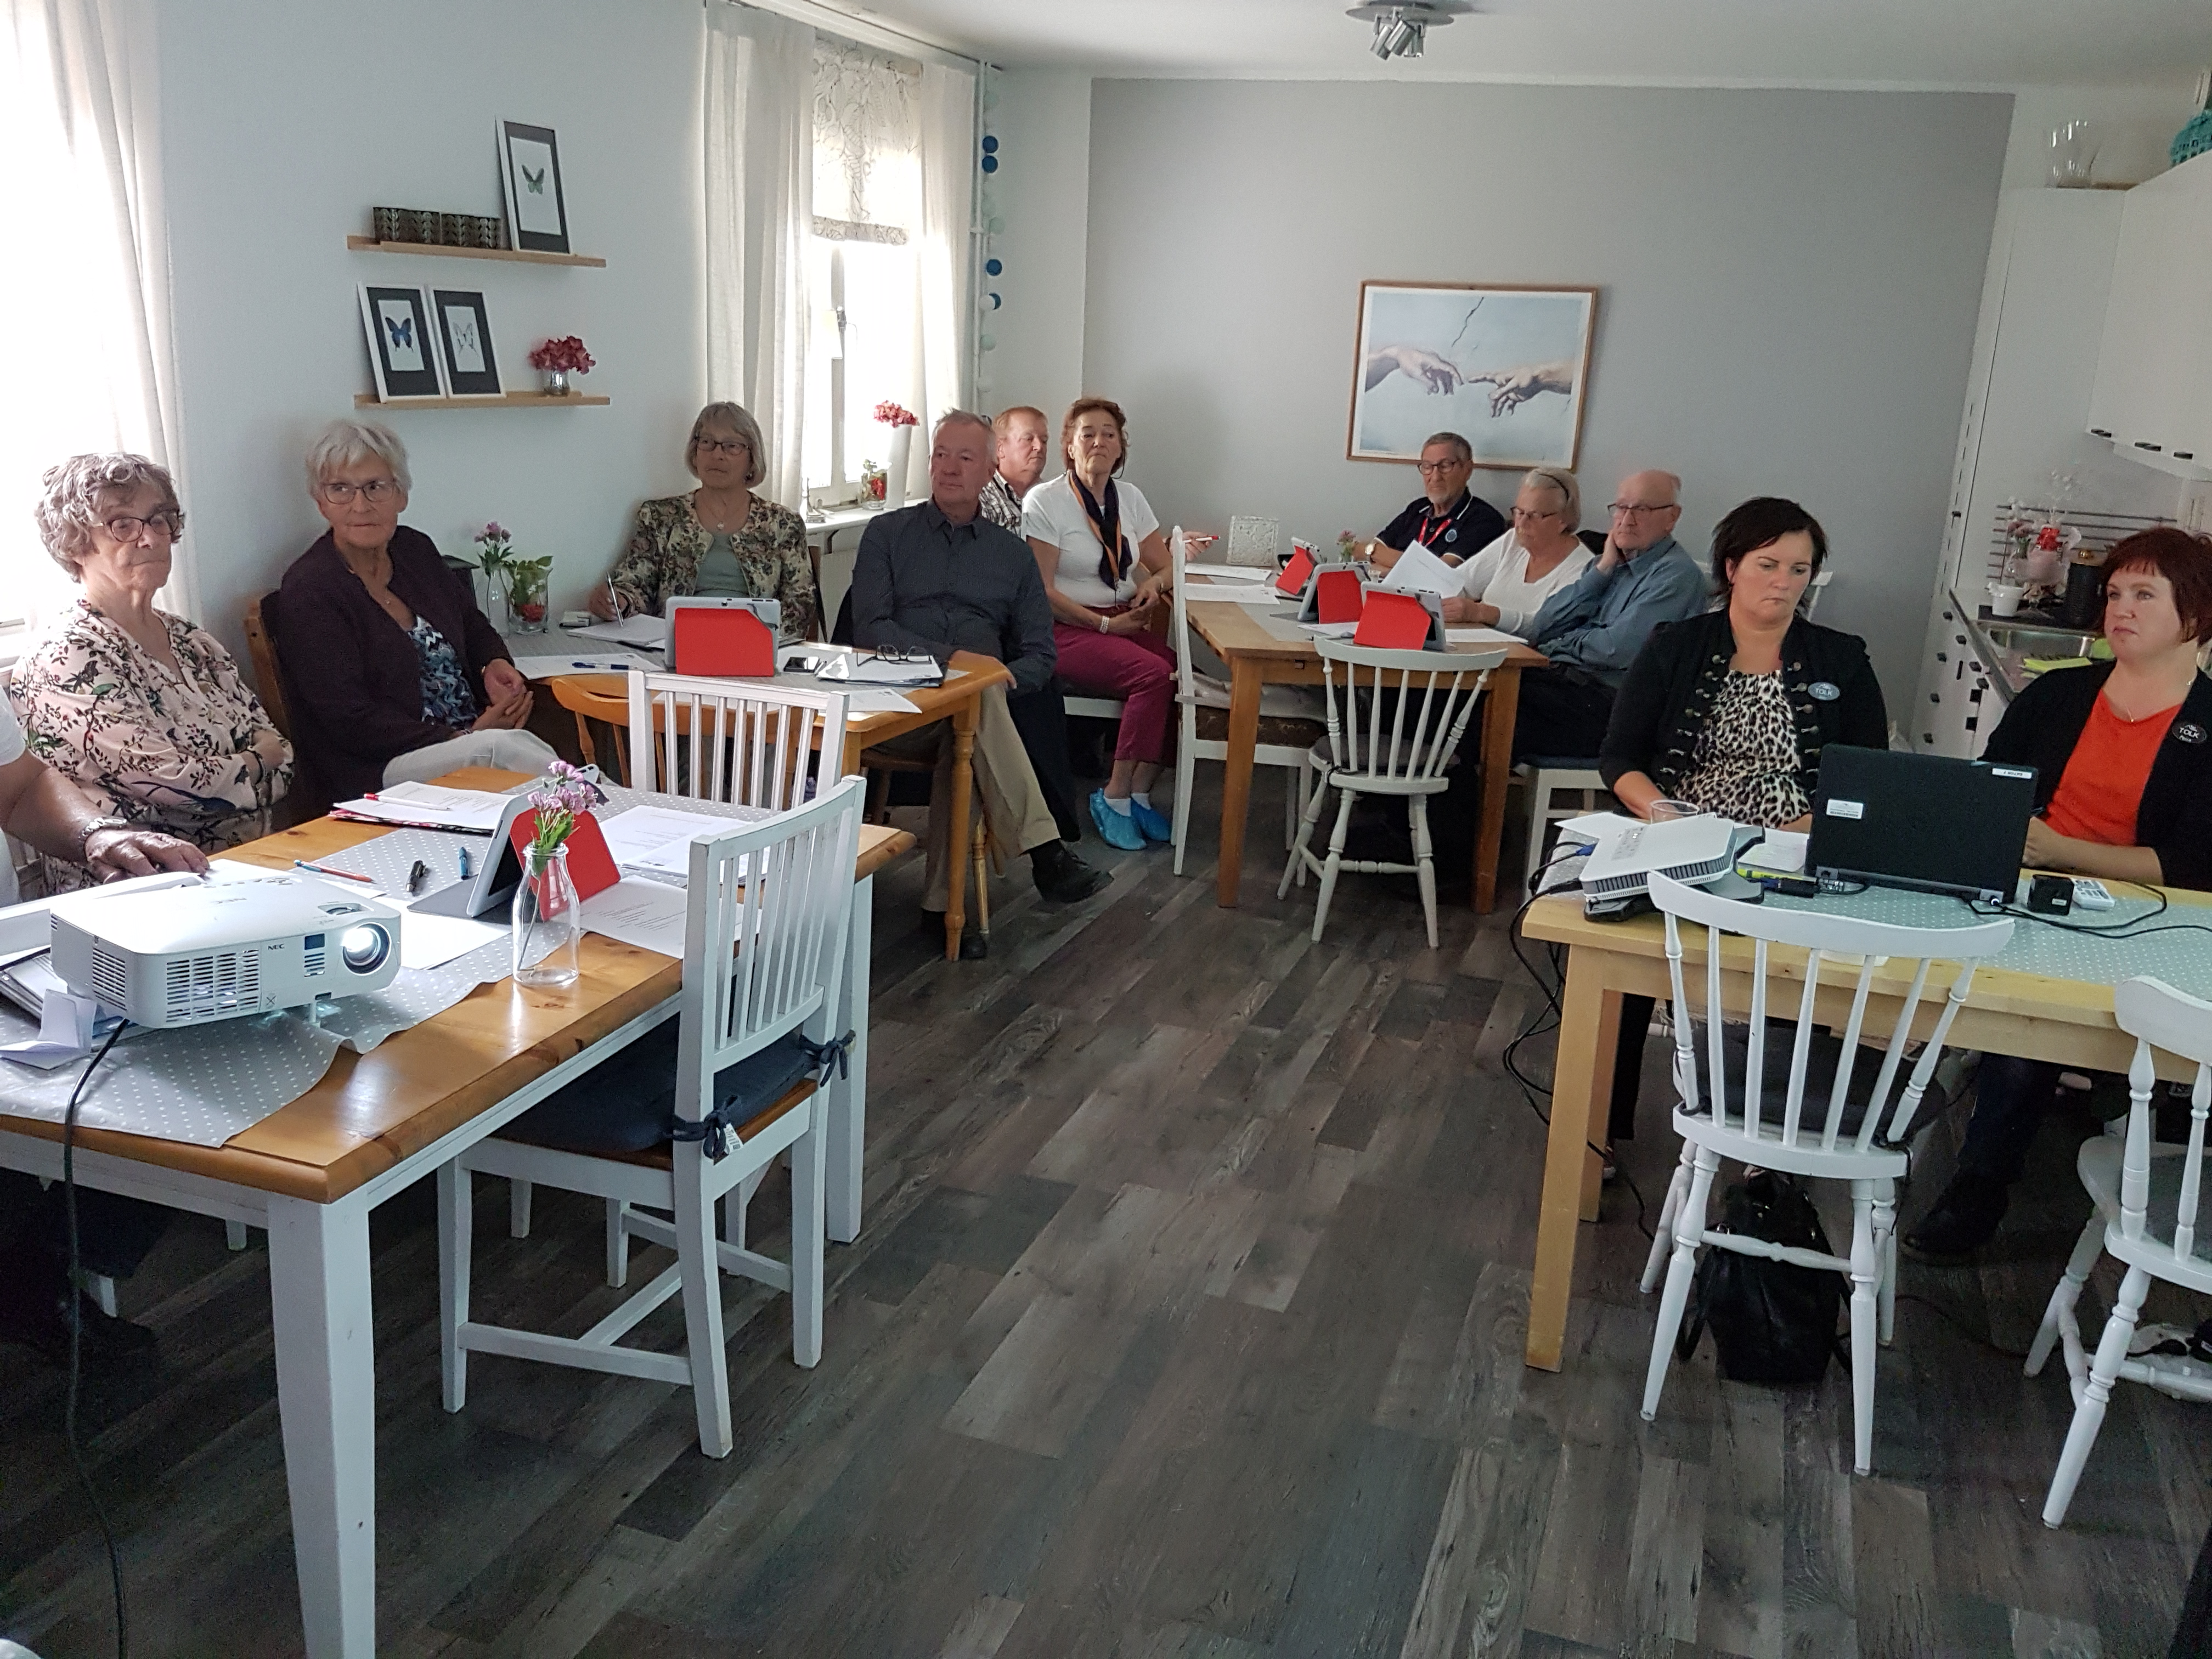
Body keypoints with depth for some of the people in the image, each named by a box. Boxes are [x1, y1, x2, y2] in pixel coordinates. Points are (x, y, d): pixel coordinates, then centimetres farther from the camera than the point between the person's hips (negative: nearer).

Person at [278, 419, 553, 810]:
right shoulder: (308, 591, -7)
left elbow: (475, 630, 27)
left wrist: (496, 667, 1)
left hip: (473, 735, 6)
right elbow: (351, 722, -13)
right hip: (372, 772, -6)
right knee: (501, 746, -33)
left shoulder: (416, 550, 13)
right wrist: (465, 740, -19)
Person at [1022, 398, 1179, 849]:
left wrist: (1153, 582, -6)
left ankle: (1139, 792, -13)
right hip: (1067, 630, -6)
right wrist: (1106, 624, -16)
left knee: (1181, 674, -23)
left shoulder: (1130, 498, 12)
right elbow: (1042, 592, -10)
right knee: (1154, 674, -29)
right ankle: (1116, 796, -17)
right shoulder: (1044, 502, -5)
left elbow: (1165, 568, 18)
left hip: (1123, 623, 6)